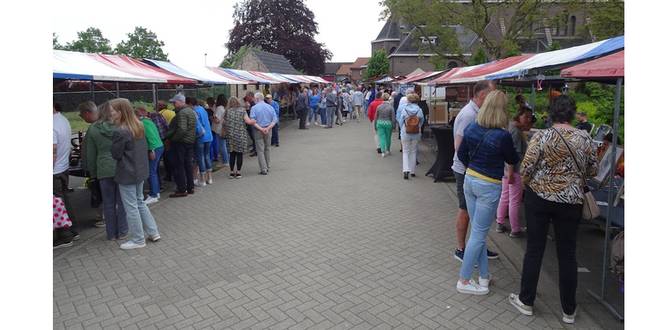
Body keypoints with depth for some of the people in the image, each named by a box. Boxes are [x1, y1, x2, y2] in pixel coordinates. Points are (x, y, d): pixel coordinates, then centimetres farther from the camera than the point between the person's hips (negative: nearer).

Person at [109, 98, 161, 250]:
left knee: (131, 207, 5)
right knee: (140, 202, 21)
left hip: (127, 174, -8)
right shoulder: (139, 126, 3)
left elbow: (115, 154, -14)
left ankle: (138, 240, 17)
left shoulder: (120, 132, -22)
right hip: (140, 171, 8)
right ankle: (153, 232, 25)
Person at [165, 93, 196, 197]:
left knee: (179, 166, -2)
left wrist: (173, 138, -17)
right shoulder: (191, 111, 13)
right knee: (188, 164, 16)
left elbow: (182, 129, -26)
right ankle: (190, 187, 22)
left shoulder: (182, 113, -17)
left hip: (180, 142, -9)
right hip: (190, 141, 9)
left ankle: (182, 190, 2)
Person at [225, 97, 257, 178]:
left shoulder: (227, 112, 2)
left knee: (232, 154, 9)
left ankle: (231, 172, 12)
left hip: (230, 135, 2)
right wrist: (255, 121, 4)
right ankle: (238, 172, 6)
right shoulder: (242, 110, -2)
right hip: (240, 135, -2)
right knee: (239, 154, 4)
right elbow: (248, 121, -10)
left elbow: (224, 123, 3)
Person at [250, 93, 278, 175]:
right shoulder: (270, 107, 4)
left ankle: (264, 169, -2)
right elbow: (275, 120, -2)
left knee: (260, 150, 1)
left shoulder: (254, 108, -7)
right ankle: (268, 167, 25)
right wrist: (268, 128, -11)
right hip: (268, 130, 4)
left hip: (258, 131, -4)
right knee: (267, 148, 17)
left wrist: (260, 129, -16)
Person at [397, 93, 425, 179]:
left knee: (406, 152, 7)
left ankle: (406, 170, -11)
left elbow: (400, 121, -1)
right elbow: (422, 122, 4)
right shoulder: (419, 110, -6)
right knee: (413, 151, 14)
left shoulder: (404, 110, -8)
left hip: (405, 133, -1)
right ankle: (412, 171, 19)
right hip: (416, 134, 1)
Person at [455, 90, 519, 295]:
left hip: (470, 180, 6)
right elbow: (512, 160, -1)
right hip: (489, 186, -6)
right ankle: (464, 281, 13)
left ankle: (484, 276, 27)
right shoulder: (503, 136, -19)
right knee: (478, 234, 4)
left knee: (478, 230, 17)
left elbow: (461, 155, 8)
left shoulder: (471, 128, -3)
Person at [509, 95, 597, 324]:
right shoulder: (585, 138, -3)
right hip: (571, 202, 2)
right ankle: (569, 311, 22)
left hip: (539, 198, -2)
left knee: (534, 250, 9)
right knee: (567, 254, 11)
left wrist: (528, 185, 8)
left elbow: (526, 168, -12)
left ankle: (526, 301, 21)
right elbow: (592, 171, 6)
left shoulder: (541, 136, -11)